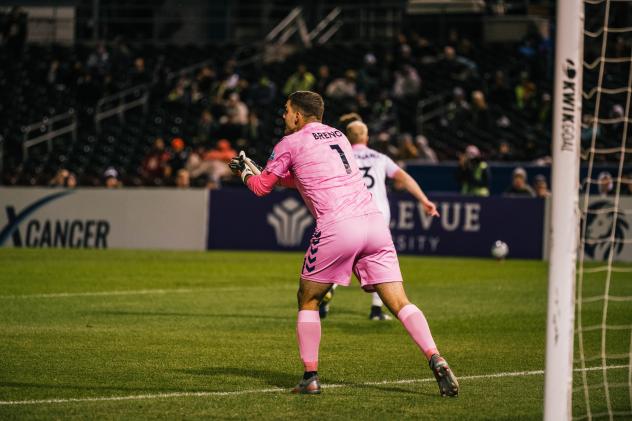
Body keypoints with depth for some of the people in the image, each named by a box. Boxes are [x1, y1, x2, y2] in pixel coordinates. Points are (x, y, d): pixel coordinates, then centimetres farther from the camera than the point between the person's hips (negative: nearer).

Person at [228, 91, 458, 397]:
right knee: (399, 303, -1)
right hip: (373, 221, 5)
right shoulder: (337, 136, 27)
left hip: (337, 227, -5)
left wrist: (245, 171, 38)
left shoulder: (291, 143, 8)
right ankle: (436, 360, -21)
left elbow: (261, 187, 17)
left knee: (308, 299, 14)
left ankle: (310, 377, 8)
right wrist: (254, 168, 45)